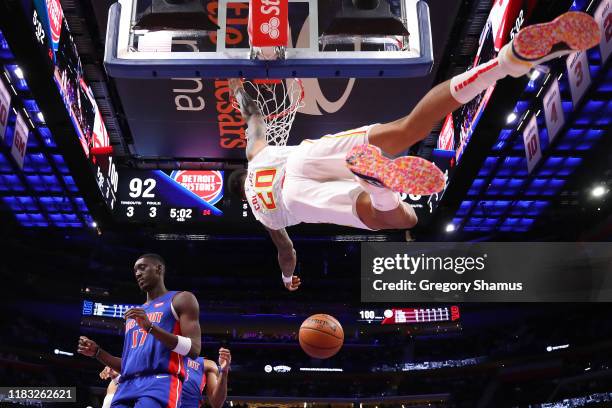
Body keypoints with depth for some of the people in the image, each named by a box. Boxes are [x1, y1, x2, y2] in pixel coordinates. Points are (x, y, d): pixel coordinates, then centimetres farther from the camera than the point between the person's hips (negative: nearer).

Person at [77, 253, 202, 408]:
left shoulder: (181, 299, 8)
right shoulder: (134, 314, 29)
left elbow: (194, 350, -6)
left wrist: (151, 327, -15)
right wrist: (97, 352, 14)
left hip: (160, 383, -7)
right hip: (127, 386, 7)